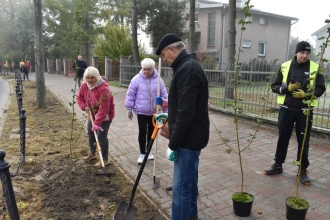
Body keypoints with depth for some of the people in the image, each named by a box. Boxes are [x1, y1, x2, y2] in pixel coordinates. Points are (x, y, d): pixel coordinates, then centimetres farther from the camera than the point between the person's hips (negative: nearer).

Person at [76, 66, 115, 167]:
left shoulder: (103, 88, -33)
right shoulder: (84, 85, -10)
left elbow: (103, 108, -35)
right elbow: (79, 97, 6)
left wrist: (97, 123, -36)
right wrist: (84, 107, -13)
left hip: (105, 115, -8)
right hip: (93, 114, 8)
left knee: (101, 136, -8)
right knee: (90, 133, 19)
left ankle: (105, 159, 7)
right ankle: (92, 153, 41)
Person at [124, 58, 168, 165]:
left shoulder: (158, 80, -5)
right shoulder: (137, 79, -9)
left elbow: (164, 95, 2)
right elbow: (130, 94, -3)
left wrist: (166, 110, 3)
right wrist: (129, 109, -1)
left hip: (154, 111, 2)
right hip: (141, 111, -2)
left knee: (151, 131, 13)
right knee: (142, 131, -2)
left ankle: (148, 151, 32)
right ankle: (142, 153, 12)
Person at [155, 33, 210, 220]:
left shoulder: (188, 69, -20)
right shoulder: (189, 65, 12)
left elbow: (186, 112, -25)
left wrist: (174, 142, -19)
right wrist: (169, 117, 23)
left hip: (189, 137, -11)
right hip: (191, 135, 11)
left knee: (181, 186, -1)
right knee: (189, 179, 23)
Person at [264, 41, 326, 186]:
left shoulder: (315, 68, 0)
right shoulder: (285, 66, 1)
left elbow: (320, 89, 2)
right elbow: (275, 86, 4)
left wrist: (306, 94, -16)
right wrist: (287, 88, -15)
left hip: (305, 110, -1)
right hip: (286, 109, 1)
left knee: (303, 140, 6)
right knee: (283, 137, 10)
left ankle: (303, 170, 21)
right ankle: (278, 165, 25)